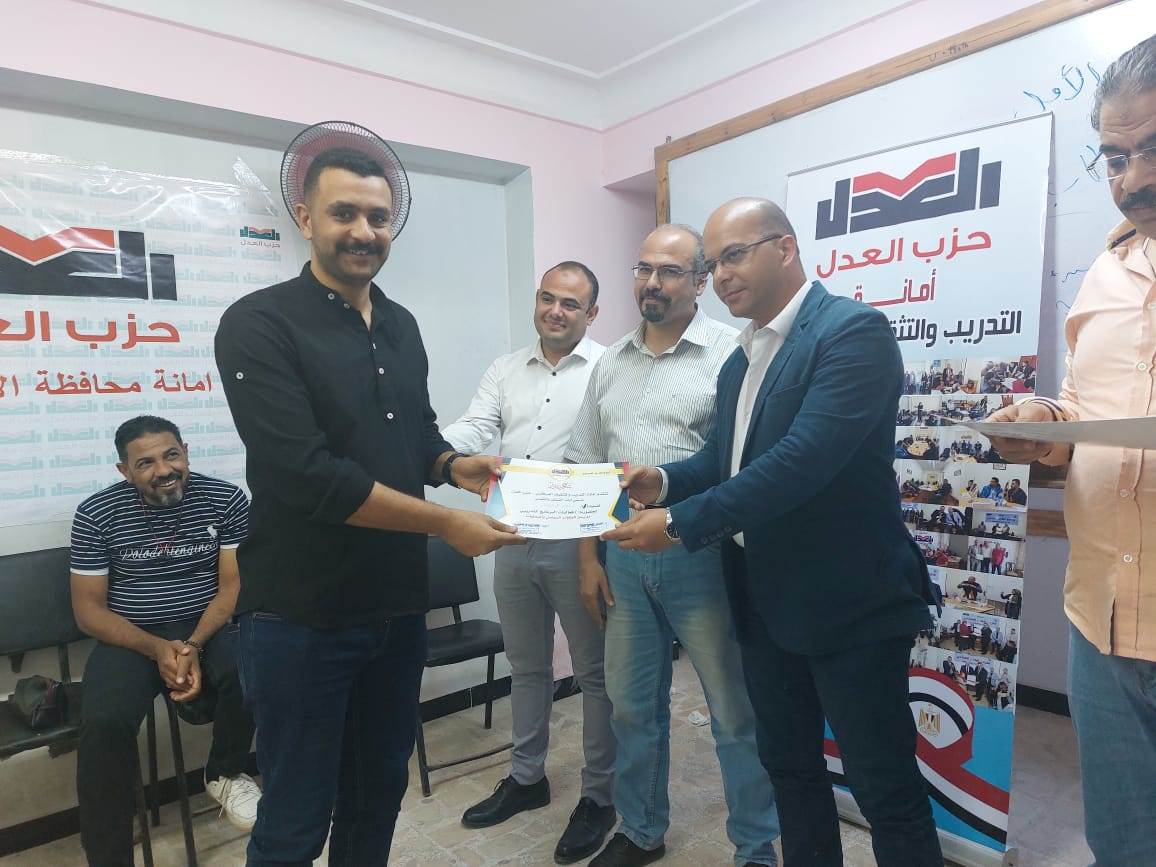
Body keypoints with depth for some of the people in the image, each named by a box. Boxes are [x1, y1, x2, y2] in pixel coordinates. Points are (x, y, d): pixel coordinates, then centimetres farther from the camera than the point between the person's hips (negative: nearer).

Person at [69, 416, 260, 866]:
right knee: (104, 724, -28)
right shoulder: (95, 514, -4)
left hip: (210, 625, 0)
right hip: (130, 636, 0)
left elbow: (233, 586, -6)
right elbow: (88, 609, -3)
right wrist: (157, 649, -19)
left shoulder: (226, 499, -6)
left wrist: (194, 646, -23)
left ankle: (225, 774, 2)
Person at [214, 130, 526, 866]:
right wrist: (445, 522, -21)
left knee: (380, 794, 21)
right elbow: (306, 473, -23)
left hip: (399, 605, 6)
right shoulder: (259, 325, -13)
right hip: (302, 615, -6)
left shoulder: (401, 325, 9)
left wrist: (453, 466, -4)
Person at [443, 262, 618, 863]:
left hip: (577, 542, -5)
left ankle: (599, 794, 27)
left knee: (594, 671, 9)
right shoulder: (504, 370, 11)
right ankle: (526, 778, 38)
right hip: (514, 540, 6)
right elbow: (474, 431, 0)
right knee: (525, 666, 19)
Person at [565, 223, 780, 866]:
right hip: (623, 556, 5)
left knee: (735, 711, 9)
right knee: (633, 705, 18)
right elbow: (585, 467, 11)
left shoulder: (730, 353, -6)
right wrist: (588, 557, 8)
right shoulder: (612, 362, 11)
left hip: (699, 556, -5)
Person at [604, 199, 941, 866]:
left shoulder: (854, 330, -15)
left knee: (885, 786, 8)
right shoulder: (740, 360, 11)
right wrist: (663, 481, -8)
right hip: (764, 602, 8)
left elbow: (806, 457, -26)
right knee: (789, 766, 22)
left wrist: (681, 523, -25)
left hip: (847, 603, -8)